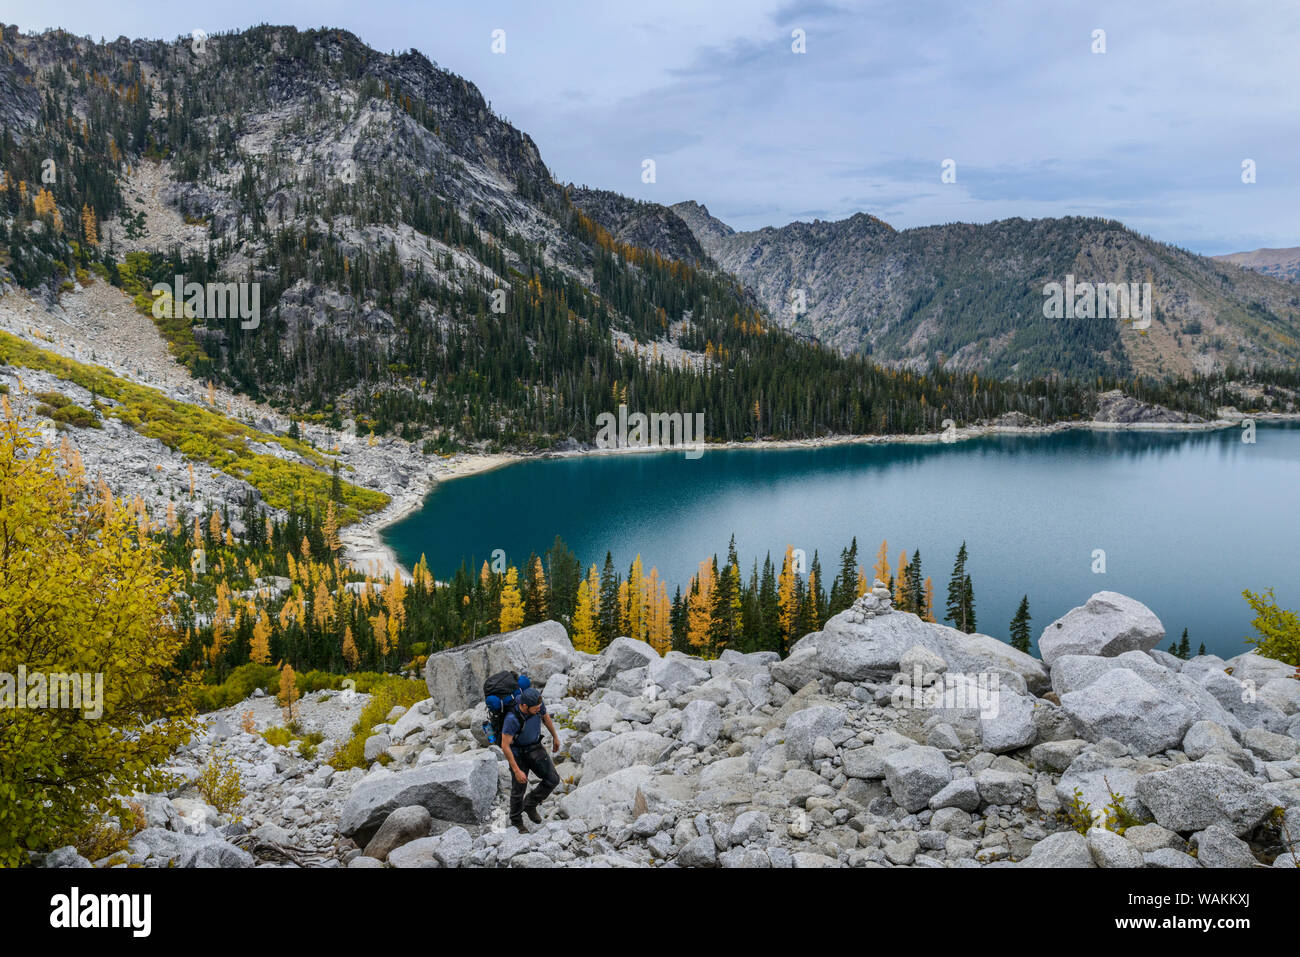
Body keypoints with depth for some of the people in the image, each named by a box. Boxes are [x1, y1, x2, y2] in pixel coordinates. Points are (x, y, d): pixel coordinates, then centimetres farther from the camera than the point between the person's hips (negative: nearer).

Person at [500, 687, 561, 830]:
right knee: (518, 790, 9)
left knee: (553, 780, -4)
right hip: (518, 753, -5)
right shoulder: (512, 719, -37)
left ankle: (530, 804, 20)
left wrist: (555, 737, 14)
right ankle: (516, 823, 35)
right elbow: (504, 746, -29)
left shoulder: (537, 703, -21)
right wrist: (517, 771, -26)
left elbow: (545, 716, 2)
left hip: (535, 747, 5)